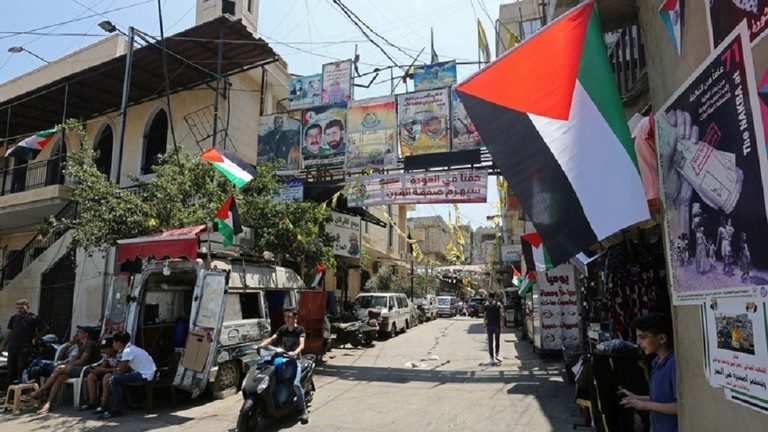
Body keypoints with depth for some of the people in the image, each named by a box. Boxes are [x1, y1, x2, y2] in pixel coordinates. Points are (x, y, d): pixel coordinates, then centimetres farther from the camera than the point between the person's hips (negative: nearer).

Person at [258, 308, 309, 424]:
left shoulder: (300, 329, -3)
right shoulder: (282, 329, 12)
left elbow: (302, 344, -18)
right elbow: (271, 339, 0)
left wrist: (295, 353, -39)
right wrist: (260, 345, -20)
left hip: (295, 359, -5)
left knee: (296, 384, -24)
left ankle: (304, 410, -9)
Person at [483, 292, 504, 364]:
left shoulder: (485, 305, 1)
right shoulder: (498, 304, -2)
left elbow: (484, 317, 0)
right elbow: (502, 315, -7)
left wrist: (485, 324, 11)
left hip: (489, 325, 1)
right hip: (497, 324, 0)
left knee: (490, 342, 6)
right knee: (497, 341, 15)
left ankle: (492, 358, 5)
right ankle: (496, 355, 7)